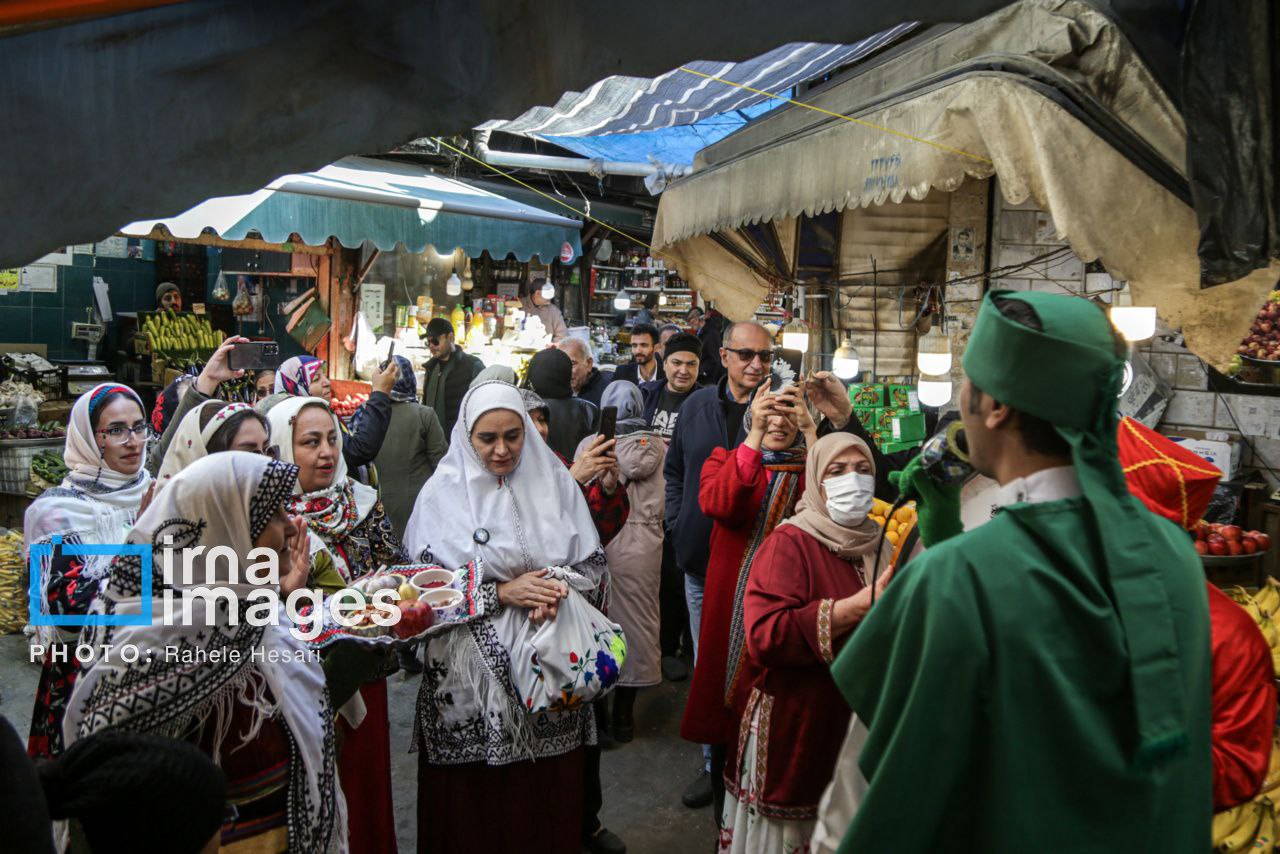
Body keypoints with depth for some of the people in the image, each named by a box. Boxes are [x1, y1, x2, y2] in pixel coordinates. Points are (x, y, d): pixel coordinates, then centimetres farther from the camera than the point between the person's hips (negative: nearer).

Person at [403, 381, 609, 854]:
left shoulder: (556, 483, 3)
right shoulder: (443, 493, -3)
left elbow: (594, 564, 6)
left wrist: (560, 588, -15)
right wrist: (501, 592, -16)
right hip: (472, 674, -2)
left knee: (548, 790, 11)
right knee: (476, 797, 7)